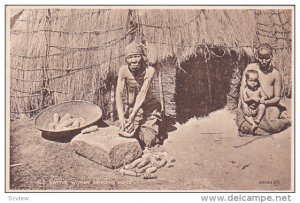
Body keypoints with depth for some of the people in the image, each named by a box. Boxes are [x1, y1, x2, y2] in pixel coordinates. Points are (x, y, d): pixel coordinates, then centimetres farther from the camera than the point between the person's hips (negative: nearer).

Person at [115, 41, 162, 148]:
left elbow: (142, 94, -26)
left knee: (148, 141, -12)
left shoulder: (149, 70, -20)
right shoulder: (124, 70, -15)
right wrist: (121, 117, -31)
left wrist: (132, 115, -33)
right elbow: (118, 94, -19)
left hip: (149, 108, -2)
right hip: (131, 108, 2)